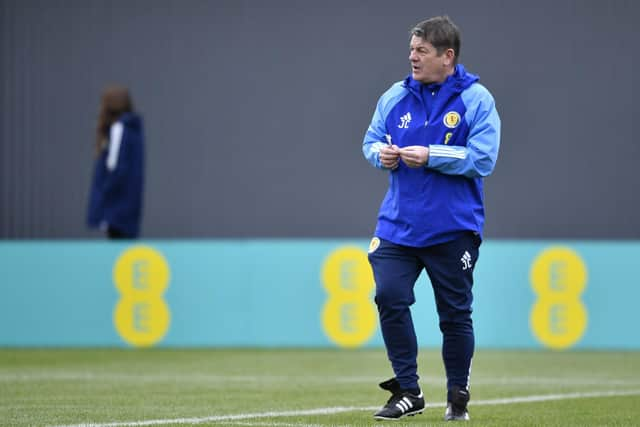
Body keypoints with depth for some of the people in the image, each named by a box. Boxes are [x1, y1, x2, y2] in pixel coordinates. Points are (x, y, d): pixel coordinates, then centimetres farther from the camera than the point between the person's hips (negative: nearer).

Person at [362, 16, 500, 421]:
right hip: (398, 224, 3)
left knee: (455, 313, 7)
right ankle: (408, 391, 1)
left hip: (453, 230, -3)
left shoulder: (476, 99, -8)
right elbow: (371, 140, 15)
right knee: (389, 297, -11)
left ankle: (458, 396, 24)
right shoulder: (395, 96, 5)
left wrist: (430, 156, -21)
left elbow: (483, 159, -16)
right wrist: (381, 153, -8)